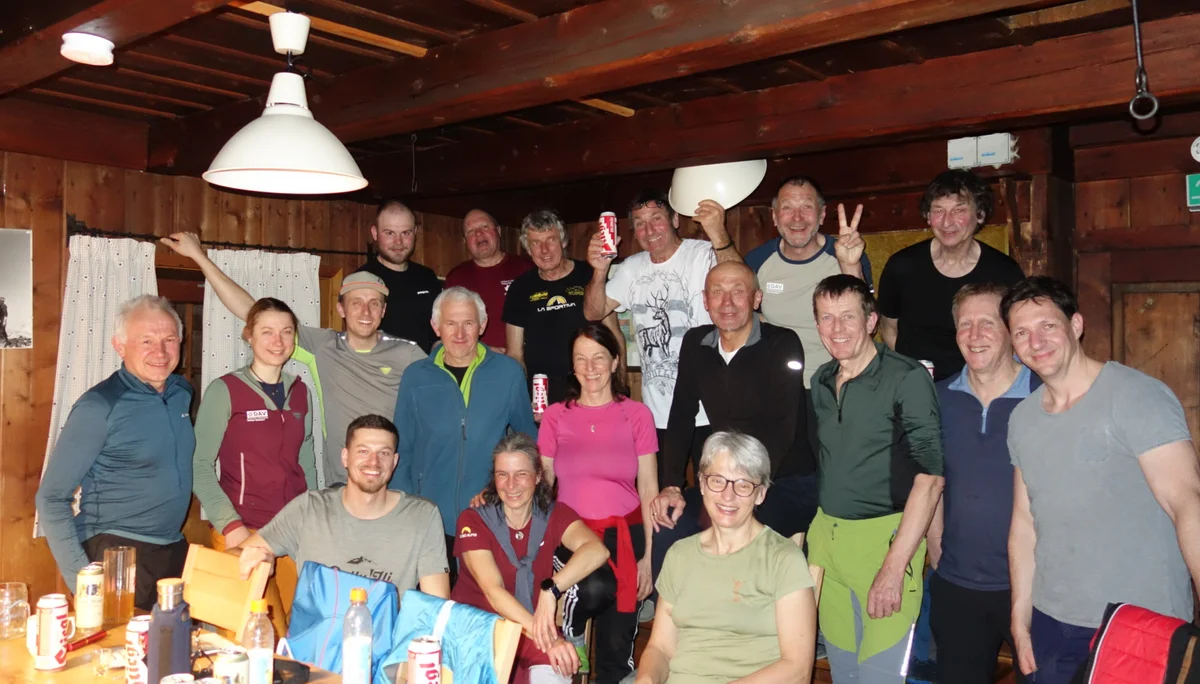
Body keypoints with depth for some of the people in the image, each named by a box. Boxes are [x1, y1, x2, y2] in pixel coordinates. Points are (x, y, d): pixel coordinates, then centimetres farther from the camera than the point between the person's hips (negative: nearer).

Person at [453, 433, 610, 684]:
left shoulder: (555, 515, -1)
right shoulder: (473, 521, -8)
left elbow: (597, 550, -22)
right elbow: (493, 591, -20)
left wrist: (551, 589, -38)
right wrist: (548, 640, -32)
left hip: (534, 628, 2)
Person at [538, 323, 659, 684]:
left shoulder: (637, 414, 2)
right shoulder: (555, 416, 5)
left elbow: (648, 490, 3)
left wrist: (648, 557, -2)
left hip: (624, 533, 0)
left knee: (617, 646, 0)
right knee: (595, 587, -30)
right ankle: (567, 629, 2)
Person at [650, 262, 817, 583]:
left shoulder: (782, 344, -12)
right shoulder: (696, 344, 5)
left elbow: (782, 431, -20)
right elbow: (681, 419, 7)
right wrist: (672, 486, -6)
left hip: (789, 484, -5)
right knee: (668, 525, -17)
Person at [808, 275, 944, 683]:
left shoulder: (907, 379, -11)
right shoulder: (821, 381, 8)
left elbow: (929, 478, -14)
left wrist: (894, 568, -18)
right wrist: (812, 534, 8)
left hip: (885, 537, -6)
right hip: (826, 536, 6)